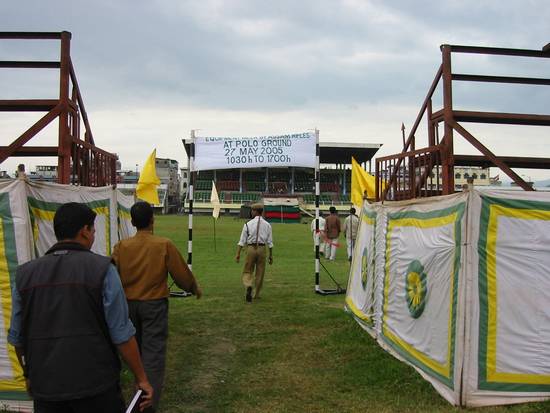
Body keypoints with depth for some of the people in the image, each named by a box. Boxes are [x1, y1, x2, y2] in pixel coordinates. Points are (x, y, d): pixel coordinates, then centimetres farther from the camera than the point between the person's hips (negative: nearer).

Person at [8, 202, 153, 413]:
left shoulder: (25, 274, 1)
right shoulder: (101, 269, -11)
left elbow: (17, 337, 10)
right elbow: (121, 333, -11)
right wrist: (141, 377, 0)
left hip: (45, 388, 3)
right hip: (96, 386, -3)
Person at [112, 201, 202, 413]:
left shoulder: (121, 246, -6)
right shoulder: (164, 245, -11)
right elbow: (182, 273, -4)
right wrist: (195, 288, 14)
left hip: (129, 304, 4)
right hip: (154, 304, -3)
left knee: (135, 350, 21)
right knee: (154, 353, -1)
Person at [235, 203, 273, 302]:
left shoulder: (248, 224, -2)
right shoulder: (267, 225, 4)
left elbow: (242, 241, -4)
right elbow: (270, 242, 3)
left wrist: (238, 254, -3)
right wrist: (271, 255, 9)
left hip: (251, 248, -2)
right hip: (262, 249, 2)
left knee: (247, 271, 8)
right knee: (260, 273, 13)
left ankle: (249, 286, -21)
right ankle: (256, 294, 21)